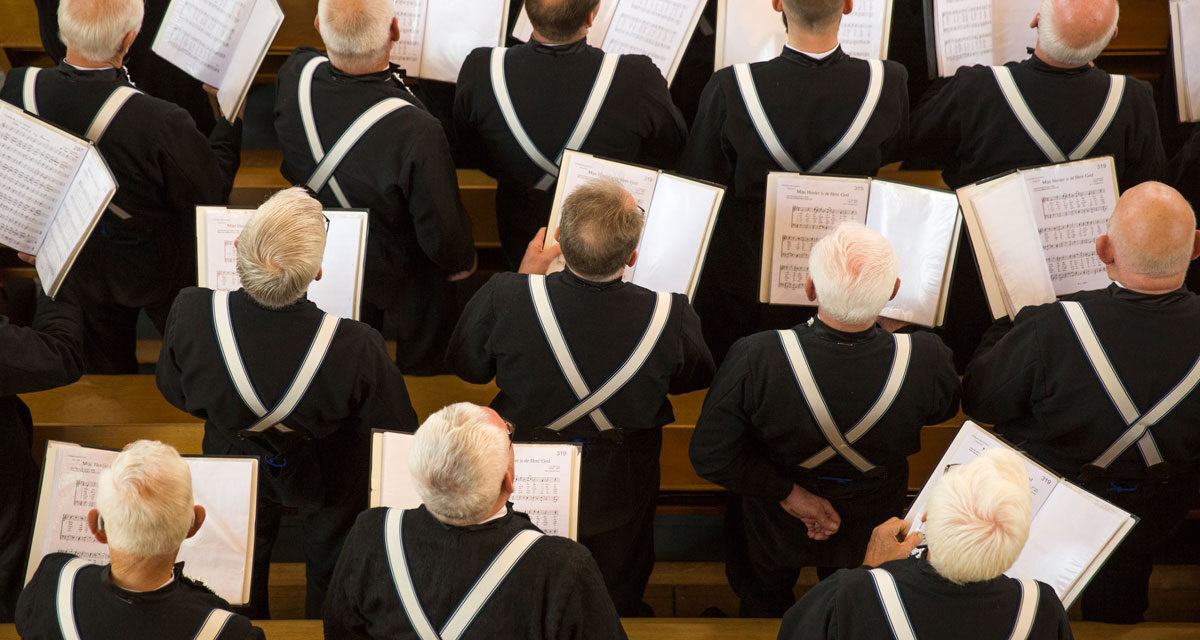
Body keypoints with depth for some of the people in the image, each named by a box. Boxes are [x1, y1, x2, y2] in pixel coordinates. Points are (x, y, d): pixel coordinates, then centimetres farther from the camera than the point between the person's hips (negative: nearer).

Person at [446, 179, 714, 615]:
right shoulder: (668, 316, -33)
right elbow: (694, 377, -8)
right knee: (619, 601, 32)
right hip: (618, 494, 0)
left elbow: (467, 365, -11)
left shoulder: (507, 297, -34)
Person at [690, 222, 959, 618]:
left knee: (763, 600, 34)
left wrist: (789, 493, -18)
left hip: (773, 528, -1)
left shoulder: (756, 358, -41)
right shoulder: (927, 358, -36)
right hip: (869, 526, 2)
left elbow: (711, 455, -29)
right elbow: (943, 410, -11)